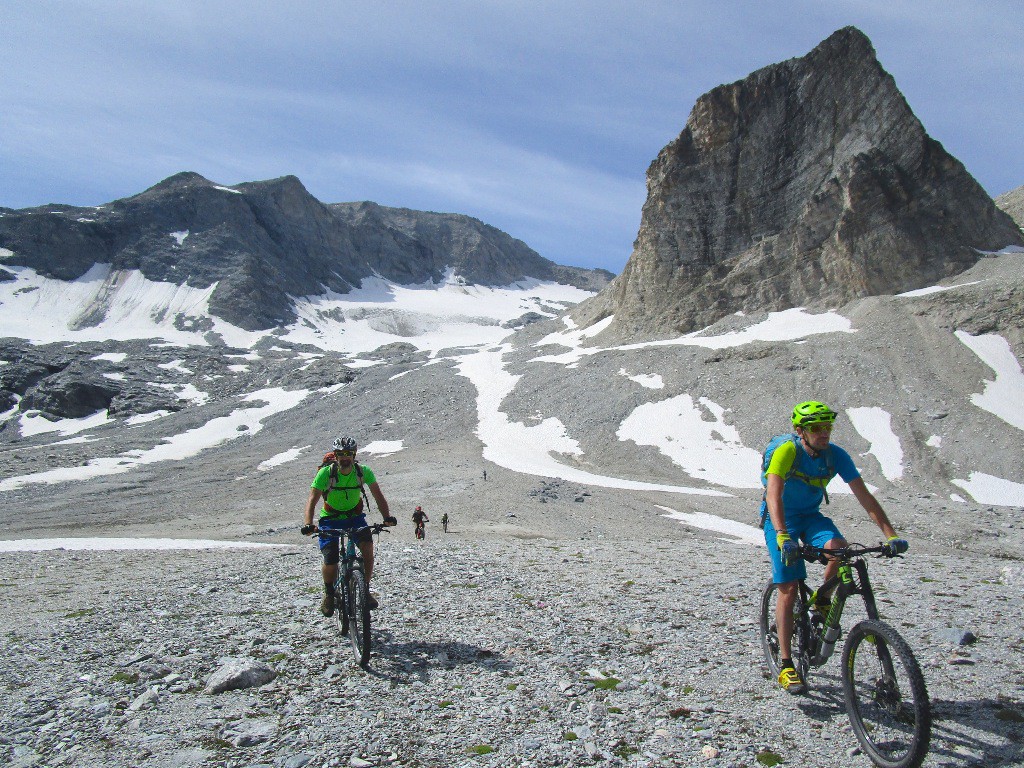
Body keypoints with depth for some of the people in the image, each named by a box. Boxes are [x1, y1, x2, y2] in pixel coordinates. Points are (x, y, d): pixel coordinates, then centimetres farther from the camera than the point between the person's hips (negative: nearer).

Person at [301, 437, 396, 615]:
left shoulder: (363, 471, -16)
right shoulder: (325, 473, -20)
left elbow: (378, 495, -13)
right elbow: (312, 500, -22)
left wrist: (387, 517, -29)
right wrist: (308, 523, -39)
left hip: (355, 516, 1)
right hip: (330, 519, -1)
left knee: (368, 547, -23)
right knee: (330, 561, -15)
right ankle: (329, 593, 17)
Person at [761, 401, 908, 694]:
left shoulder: (836, 455, -13)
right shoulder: (786, 451, -26)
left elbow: (865, 497, -12)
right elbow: (773, 495, -38)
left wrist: (891, 536, -22)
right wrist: (783, 537, -51)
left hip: (811, 516, 4)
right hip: (780, 519, -4)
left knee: (838, 547, -29)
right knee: (789, 588, -12)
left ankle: (822, 603, 1)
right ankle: (786, 666, -2)